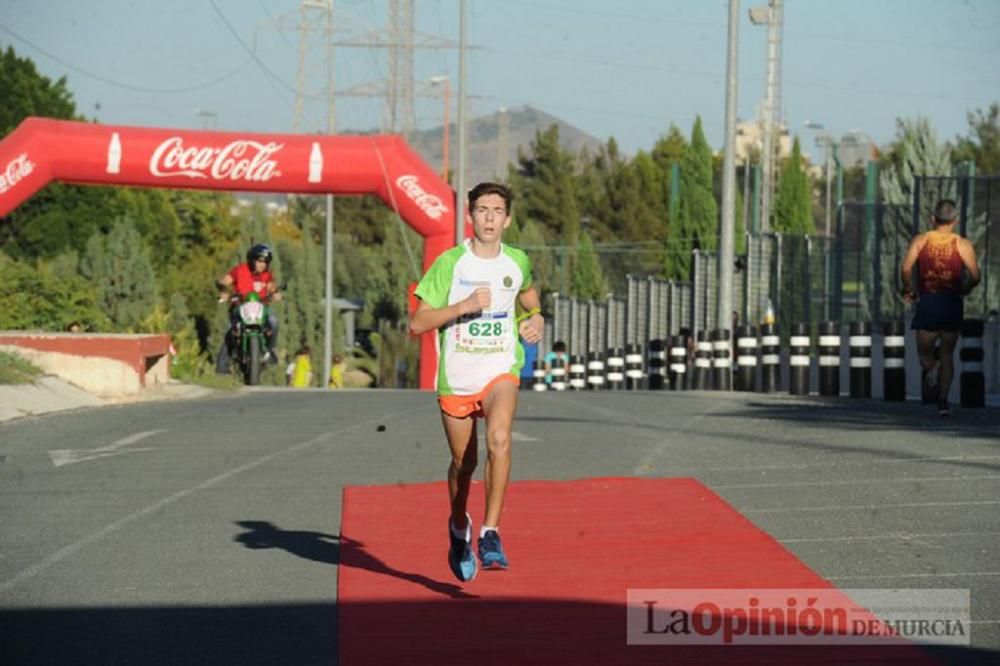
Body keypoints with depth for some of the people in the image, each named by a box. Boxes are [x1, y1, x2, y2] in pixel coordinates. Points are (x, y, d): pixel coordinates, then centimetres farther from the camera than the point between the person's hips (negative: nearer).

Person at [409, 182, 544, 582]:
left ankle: (490, 533, -24)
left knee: (499, 439, -28)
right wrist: (464, 306, -21)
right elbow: (417, 323, -10)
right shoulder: (450, 263, -7)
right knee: (463, 463, 11)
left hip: (501, 371, 0)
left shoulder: (518, 262, 3)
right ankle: (459, 528, 41)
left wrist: (535, 318, 7)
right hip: (456, 377, 0)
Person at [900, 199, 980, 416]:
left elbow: (906, 269, -10)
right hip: (952, 302, 0)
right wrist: (964, 290, 12)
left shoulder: (921, 240, 0)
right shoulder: (963, 245, -3)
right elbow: (974, 276, -8)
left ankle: (931, 370, -23)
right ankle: (943, 401, 6)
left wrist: (908, 290, 7)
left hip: (927, 301, 0)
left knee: (924, 351, 11)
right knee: (947, 354, 12)